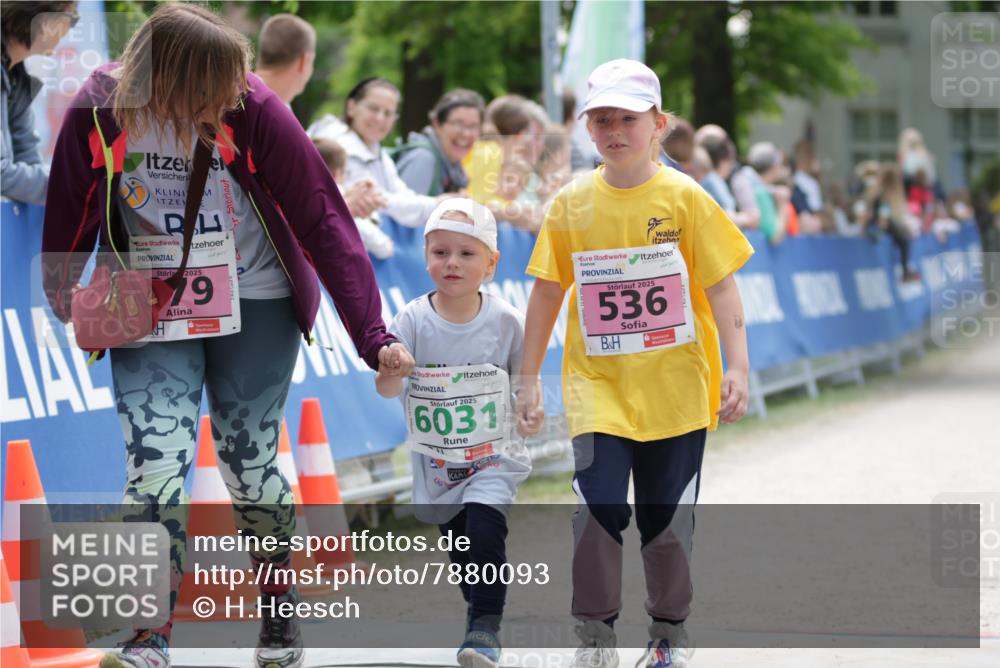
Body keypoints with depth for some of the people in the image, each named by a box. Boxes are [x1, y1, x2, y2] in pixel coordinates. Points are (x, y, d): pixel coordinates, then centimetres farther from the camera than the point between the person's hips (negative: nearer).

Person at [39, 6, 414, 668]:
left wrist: (373, 335, -19)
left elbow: (325, 222, -17)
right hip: (150, 315, 1)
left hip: (255, 307, -1)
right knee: (155, 473, -13)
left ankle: (281, 613, 29)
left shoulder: (254, 111, -21)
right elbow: (69, 226, 0)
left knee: (249, 470, 4)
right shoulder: (99, 115, -18)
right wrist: (68, 313, 11)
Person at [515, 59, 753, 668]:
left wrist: (737, 368, -14)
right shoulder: (571, 204, 1)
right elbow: (547, 292, 8)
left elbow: (722, 286, -5)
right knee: (600, 507, -12)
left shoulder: (684, 197, -5)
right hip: (599, 388, 1)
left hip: (676, 389, -1)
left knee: (666, 517, 8)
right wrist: (529, 379, 7)